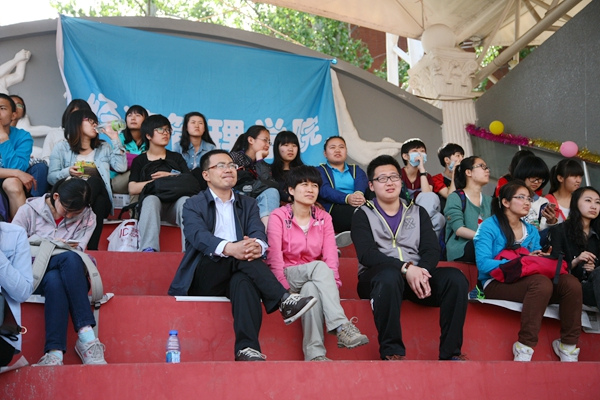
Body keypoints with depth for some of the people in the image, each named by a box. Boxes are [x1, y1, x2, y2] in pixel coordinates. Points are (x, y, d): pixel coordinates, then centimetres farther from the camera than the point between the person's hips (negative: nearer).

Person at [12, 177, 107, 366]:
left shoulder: (88, 218, 6)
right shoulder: (29, 210, 2)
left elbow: (77, 252, -4)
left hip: (70, 278, 1)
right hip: (35, 276, -1)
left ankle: (55, 351, -43)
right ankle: (86, 335, -42)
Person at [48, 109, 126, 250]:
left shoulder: (104, 148, 22)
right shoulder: (61, 147, 15)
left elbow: (121, 167, 4)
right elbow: (51, 177, 7)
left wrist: (115, 140, 7)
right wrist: (67, 172, -13)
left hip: (99, 200, 2)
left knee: (94, 181, -33)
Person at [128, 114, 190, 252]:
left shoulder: (176, 158, 22)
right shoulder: (140, 161, 18)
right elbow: (132, 189, 2)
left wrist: (170, 176, -6)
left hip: (174, 204, 1)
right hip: (152, 204, -1)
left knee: (185, 200, -34)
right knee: (151, 199, -37)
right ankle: (149, 249, -55)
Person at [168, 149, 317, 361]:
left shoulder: (248, 204, 20)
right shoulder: (194, 205, 10)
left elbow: (259, 233, -1)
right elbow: (198, 236, -13)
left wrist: (257, 246, -29)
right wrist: (229, 248, -35)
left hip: (235, 276, 2)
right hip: (203, 279, -1)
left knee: (244, 281, -36)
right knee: (240, 255, -32)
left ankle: (246, 348, -49)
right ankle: (284, 301, -39)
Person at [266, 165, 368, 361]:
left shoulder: (324, 218, 9)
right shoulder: (278, 217, -1)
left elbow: (331, 256, -3)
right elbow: (274, 258, -12)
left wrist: (332, 284, -20)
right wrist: (285, 289, -24)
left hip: (315, 281, 3)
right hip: (288, 278, -2)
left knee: (311, 289, -36)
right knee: (319, 267, -34)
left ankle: (314, 353, -43)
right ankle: (341, 326, -46)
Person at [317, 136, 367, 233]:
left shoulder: (356, 169, 30)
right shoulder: (320, 170, 19)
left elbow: (361, 184, 5)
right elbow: (324, 190, -3)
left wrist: (359, 194, -23)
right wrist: (347, 198, -24)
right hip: (333, 209, -3)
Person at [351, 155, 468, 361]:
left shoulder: (417, 212, 21)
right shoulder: (363, 215, 10)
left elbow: (432, 250, 7)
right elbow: (366, 254, -8)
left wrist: (421, 271, -16)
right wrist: (405, 268, -22)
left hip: (417, 276, 4)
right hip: (377, 278, -4)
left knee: (455, 278, -24)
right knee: (389, 275, -39)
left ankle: (450, 353, -21)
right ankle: (391, 352, -34)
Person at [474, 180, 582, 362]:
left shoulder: (532, 231, 18)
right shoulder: (489, 226, -1)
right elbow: (483, 264, -14)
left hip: (526, 280, 6)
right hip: (497, 283, -6)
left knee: (571, 283, -21)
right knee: (542, 282, -35)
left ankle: (568, 347, -13)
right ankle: (524, 350, -32)